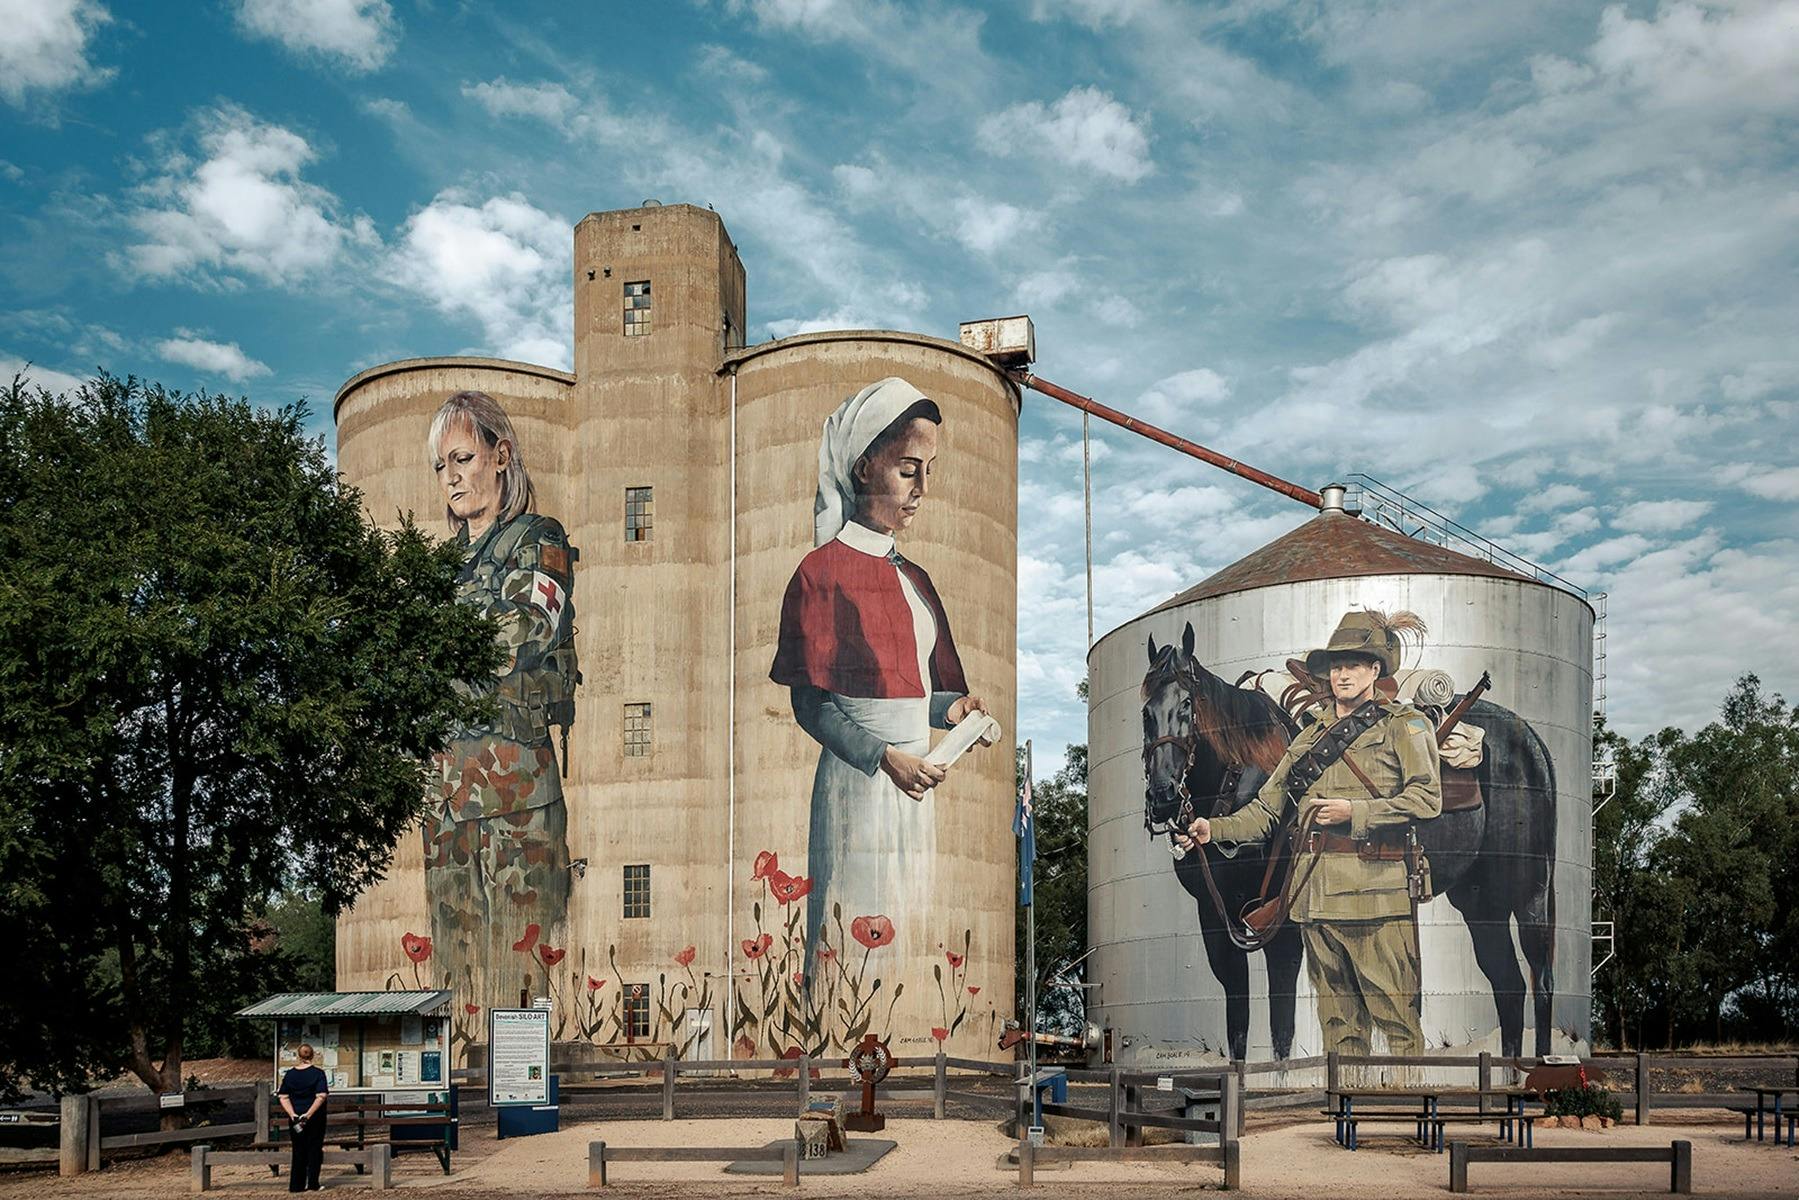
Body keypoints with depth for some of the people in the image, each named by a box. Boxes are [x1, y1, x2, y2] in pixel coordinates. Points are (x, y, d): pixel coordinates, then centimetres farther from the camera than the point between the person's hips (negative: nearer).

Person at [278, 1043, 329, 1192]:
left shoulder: (289, 1074, 3)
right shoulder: (318, 1073, -7)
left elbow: (284, 1098, -1)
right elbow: (321, 1096, -16)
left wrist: (293, 1114, -7)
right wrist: (309, 1114, -16)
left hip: (296, 1118, 3)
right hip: (315, 1118, -3)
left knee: (298, 1151, 11)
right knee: (314, 1150, 6)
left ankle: (296, 1185, 12)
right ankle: (312, 1184, 6)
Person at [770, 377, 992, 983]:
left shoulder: (912, 578, 16)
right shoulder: (823, 571, -8)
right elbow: (811, 704, -11)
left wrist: (950, 706, 1)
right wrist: (885, 757, -22)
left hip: (914, 788, 8)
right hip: (856, 781, -8)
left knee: (913, 940, 10)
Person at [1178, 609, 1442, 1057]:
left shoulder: (1403, 725, 5)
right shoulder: (1311, 737, 20)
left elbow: (1427, 797, -9)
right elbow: (1265, 811, 18)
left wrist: (1354, 811, -15)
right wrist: (1214, 829, 2)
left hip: (1377, 886, -5)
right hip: (1316, 893, 5)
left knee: (1398, 1017, -7)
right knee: (1338, 1022, 8)